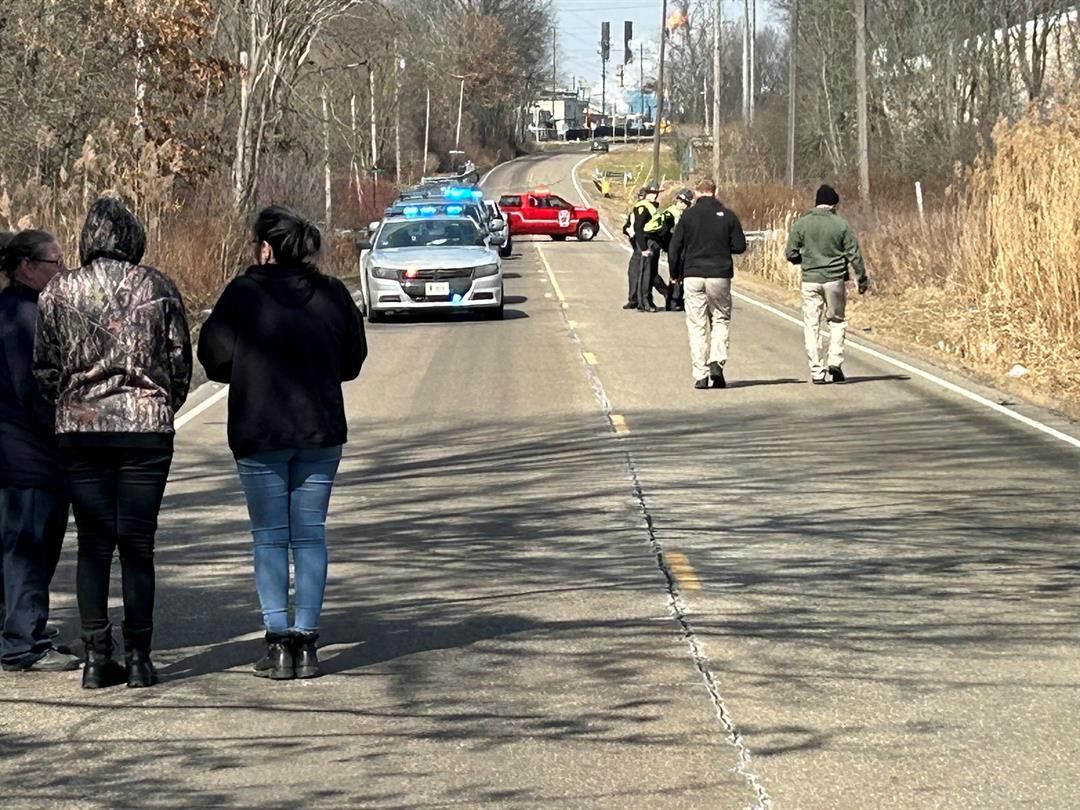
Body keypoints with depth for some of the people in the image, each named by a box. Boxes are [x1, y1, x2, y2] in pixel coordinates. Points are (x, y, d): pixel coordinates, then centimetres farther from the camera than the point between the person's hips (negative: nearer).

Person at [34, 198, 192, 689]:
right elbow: (180, 359, 4)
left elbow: (44, 367, 5)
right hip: (146, 427, -1)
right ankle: (138, 658, 3)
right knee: (138, 546, 3)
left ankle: (96, 658, 5)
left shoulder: (59, 291, 1)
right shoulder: (157, 288, -1)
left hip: (80, 428, 1)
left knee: (92, 546, 6)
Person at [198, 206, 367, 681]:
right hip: (321, 432, 3)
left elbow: (214, 358, -7)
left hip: (259, 433, -3)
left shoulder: (244, 293, -9)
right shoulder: (333, 295, 2)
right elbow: (353, 360, 9)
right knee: (311, 535, 8)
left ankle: (279, 642, -1)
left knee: (270, 538, 4)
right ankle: (307, 642, 6)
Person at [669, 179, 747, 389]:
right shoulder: (728, 216, 1)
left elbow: (674, 248, 0)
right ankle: (717, 362, -8)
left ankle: (700, 375, 0)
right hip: (719, 276, 0)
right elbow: (740, 246, 1)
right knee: (720, 320, 13)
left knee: (696, 325, 4)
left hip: (693, 277, 0)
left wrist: (676, 274, 14)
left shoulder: (689, 215, 0)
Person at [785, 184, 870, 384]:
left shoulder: (801, 224, -1)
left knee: (811, 324, 5)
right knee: (836, 321, 14)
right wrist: (862, 278, 7)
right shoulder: (841, 224, -4)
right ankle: (834, 362, 3)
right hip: (835, 279, 0)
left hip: (810, 280, 0)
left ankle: (816, 370, 2)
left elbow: (791, 254, 1)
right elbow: (854, 254, -2)